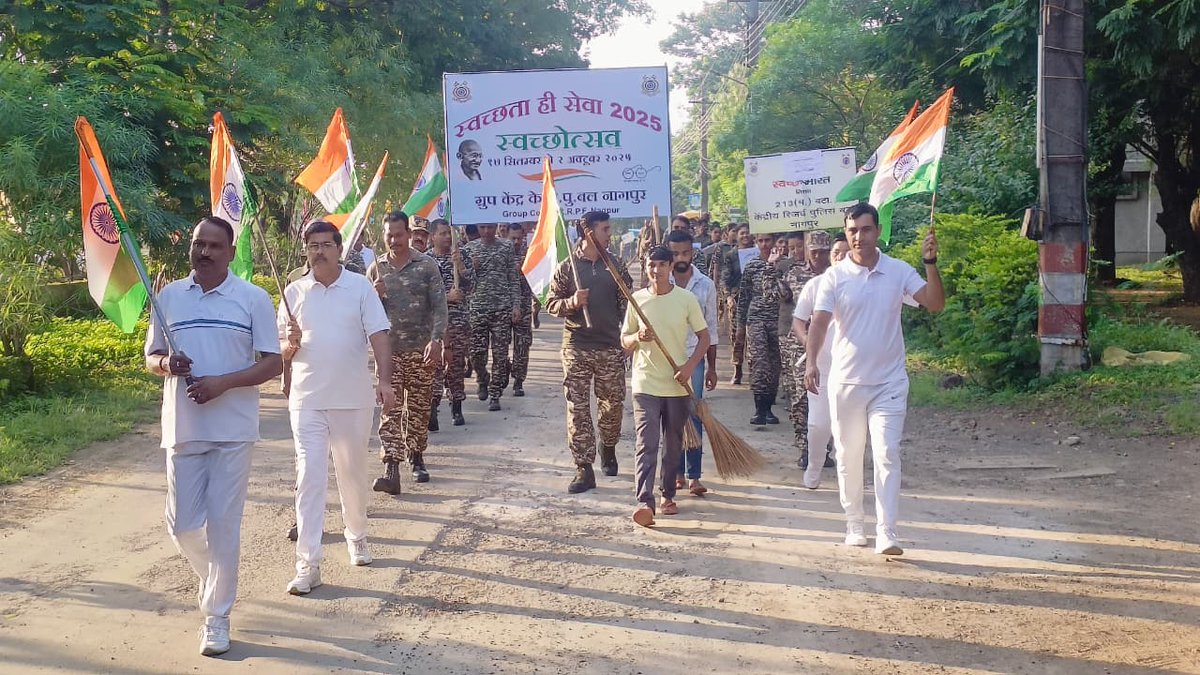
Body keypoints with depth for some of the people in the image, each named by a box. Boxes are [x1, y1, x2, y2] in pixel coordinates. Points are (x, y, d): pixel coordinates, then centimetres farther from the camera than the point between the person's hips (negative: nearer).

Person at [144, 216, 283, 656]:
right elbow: (151, 359, 14)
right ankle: (214, 577, 36)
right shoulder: (168, 297, 7)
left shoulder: (253, 298, -3)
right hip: (182, 429, 3)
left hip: (232, 430, -3)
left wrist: (222, 382, -17)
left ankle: (216, 615, 12)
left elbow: (273, 364, -3)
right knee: (182, 525, 5)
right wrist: (166, 363, -10)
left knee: (223, 524, -1)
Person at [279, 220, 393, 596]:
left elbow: (378, 337, -5)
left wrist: (384, 380, -18)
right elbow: (281, 351, 10)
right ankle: (307, 564, -6)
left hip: (353, 398, 0)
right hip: (307, 400, 1)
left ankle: (356, 535, 37)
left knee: (353, 473, 13)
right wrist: (290, 344, -14)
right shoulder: (294, 292, 5)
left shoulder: (360, 287, 0)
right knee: (309, 477, -6)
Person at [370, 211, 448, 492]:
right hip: (388, 349, 1)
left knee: (419, 407, 9)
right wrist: (374, 296, -9)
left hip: (420, 349, -1)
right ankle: (391, 470, -14)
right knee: (390, 408, -7)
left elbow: (439, 306, -4)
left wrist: (436, 340, -16)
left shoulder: (426, 265, 0)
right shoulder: (376, 269, 8)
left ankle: (416, 458, 27)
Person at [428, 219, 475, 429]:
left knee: (457, 364, 8)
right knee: (435, 363, -12)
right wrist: (446, 297, -12)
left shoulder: (462, 255, 7)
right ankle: (431, 409, -17)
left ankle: (457, 408, 19)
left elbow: (470, 286, 1)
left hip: (459, 319, 3)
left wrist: (459, 264, -11)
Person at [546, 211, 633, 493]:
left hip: (611, 347, 2)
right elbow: (551, 304, 2)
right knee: (578, 409, -3)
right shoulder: (567, 266, 1)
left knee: (613, 404, 9)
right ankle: (584, 469, 1)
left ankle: (608, 449, 37)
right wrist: (572, 302, -18)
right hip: (576, 348, -2)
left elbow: (627, 303, 11)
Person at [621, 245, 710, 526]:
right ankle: (645, 502, -17)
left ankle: (667, 495, 25)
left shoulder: (687, 299, -1)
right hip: (646, 384, -1)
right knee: (646, 444, -10)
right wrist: (638, 338, -15)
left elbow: (704, 337, 4)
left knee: (673, 445, 11)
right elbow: (624, 341, 8)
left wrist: (690, 365, -10)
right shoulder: (637, 300, 1)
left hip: (678, 385, 1)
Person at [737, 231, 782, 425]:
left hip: (777, 319, 0)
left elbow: (774, 292, -7)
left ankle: (768, 408, 12)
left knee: (774, 364, 3)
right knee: (759, 362, -12)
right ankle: (759, 409, -14)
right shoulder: (751, 266, 8)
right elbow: (743, 296, 13)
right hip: (756, 319, 0)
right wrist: (740, 323, 13)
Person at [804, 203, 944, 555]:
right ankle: (854, 525, 26)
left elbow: (935, 303, -8)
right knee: (848, 457, 11)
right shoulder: (835, 276, -3)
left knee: (887, 454, -9)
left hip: (889, 381, -1)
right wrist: (812, 362, -27)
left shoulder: (899, 271, 0)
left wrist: (930, 262, -20)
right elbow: (820, 322, -11)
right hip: (846, 381, 1)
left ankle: (886, 533, -9)